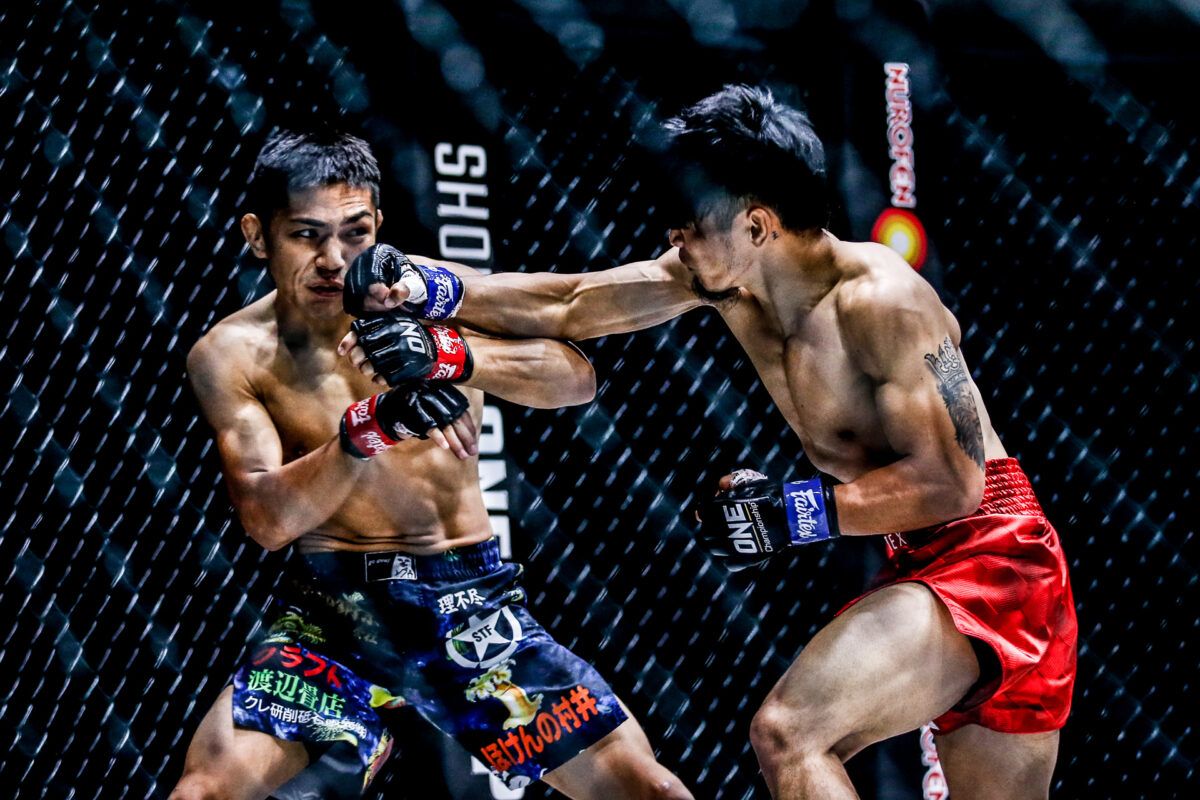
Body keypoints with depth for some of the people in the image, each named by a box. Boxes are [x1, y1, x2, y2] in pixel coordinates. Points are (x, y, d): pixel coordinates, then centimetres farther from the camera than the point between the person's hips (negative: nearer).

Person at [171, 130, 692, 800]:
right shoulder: (232, 355, -4)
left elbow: (577, 380, -16)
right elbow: (267, 519, -14)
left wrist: (451, 356, -34)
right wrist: (369, 426, -30)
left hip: (471, 600, 1)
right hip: (333, 613, -1)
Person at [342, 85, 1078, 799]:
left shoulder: (879, 301, -21)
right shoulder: (722, 274, 2)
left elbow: (950, 482, -24)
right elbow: (569, 306, 8)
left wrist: (794, 512, -23)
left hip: (985, 556, -9)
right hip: (924, 564, 9)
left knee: (788, 732, -26)